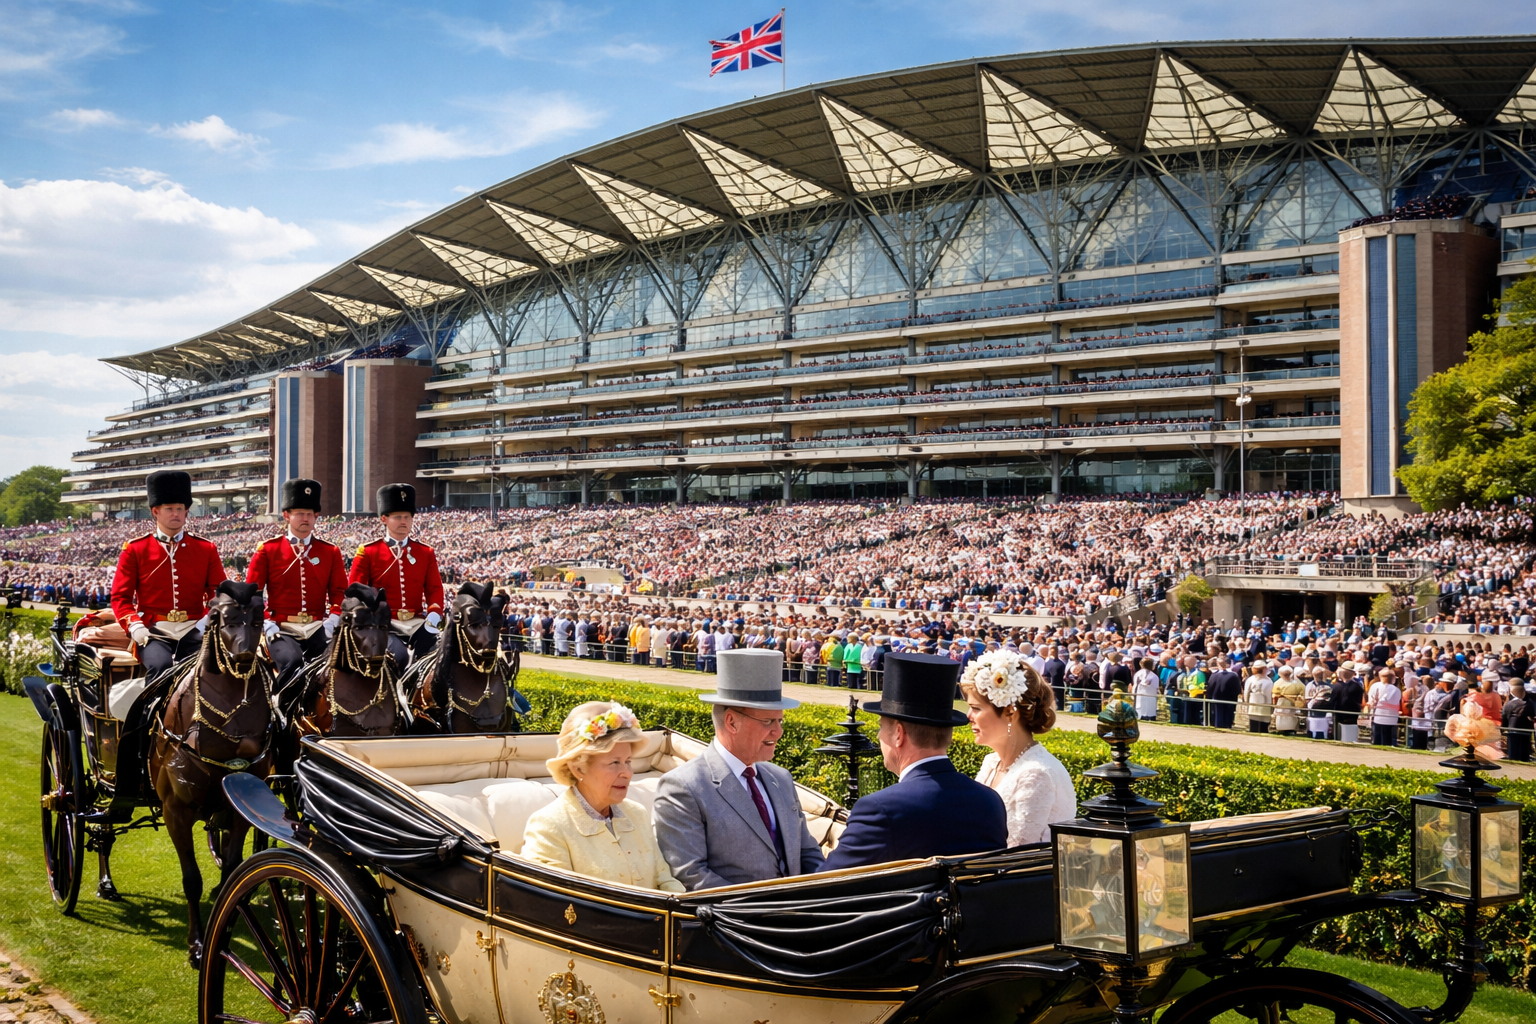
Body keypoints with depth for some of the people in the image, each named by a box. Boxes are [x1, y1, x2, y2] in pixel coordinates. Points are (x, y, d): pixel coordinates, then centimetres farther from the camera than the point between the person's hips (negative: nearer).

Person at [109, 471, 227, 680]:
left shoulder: (206, 549, 11)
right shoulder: (134, 550, 8)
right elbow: (120, 596, 7)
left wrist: (208, 622, -11)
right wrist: (135, 626, -12)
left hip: (193, 631, 1)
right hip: (154, 631, -1)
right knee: (160, 666, -32)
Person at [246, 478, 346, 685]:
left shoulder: (331, 552, 12)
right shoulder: (268, 550, 6)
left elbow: (340, 594, 10)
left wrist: (330, 625, -7)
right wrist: (267, 627, -9)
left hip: (317, 627, 2)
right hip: (281, 629, -2)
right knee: (292, 662, -33)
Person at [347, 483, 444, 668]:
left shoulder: (426, 553, 13)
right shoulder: (367, 552, 5)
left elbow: (435, 589, 8)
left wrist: (434, 615, -12)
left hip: (417, 622, 3)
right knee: (397, 656, -31)